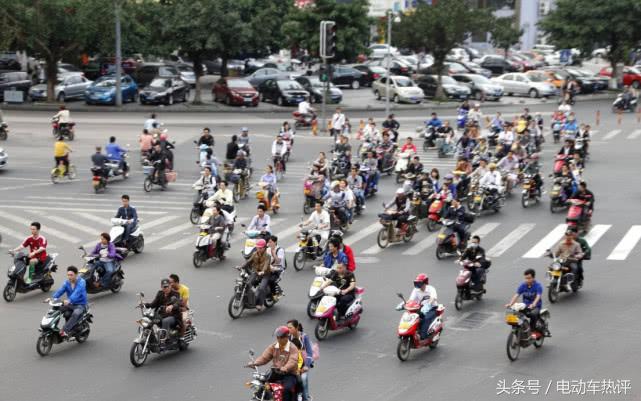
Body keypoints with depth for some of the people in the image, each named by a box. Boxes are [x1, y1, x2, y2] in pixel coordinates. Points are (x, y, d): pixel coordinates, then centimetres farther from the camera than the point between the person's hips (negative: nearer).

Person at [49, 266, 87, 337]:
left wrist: (69, 300, -50)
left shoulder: (81, 282, -14)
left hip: (81, 305, -6)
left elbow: (77, 292, -32)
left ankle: (64, 331, -44)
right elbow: (60, 291, -13)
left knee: (75, 314, -38)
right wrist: (52, 298, -34)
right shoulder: (66, 282, 3)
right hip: (70, 304, 6)